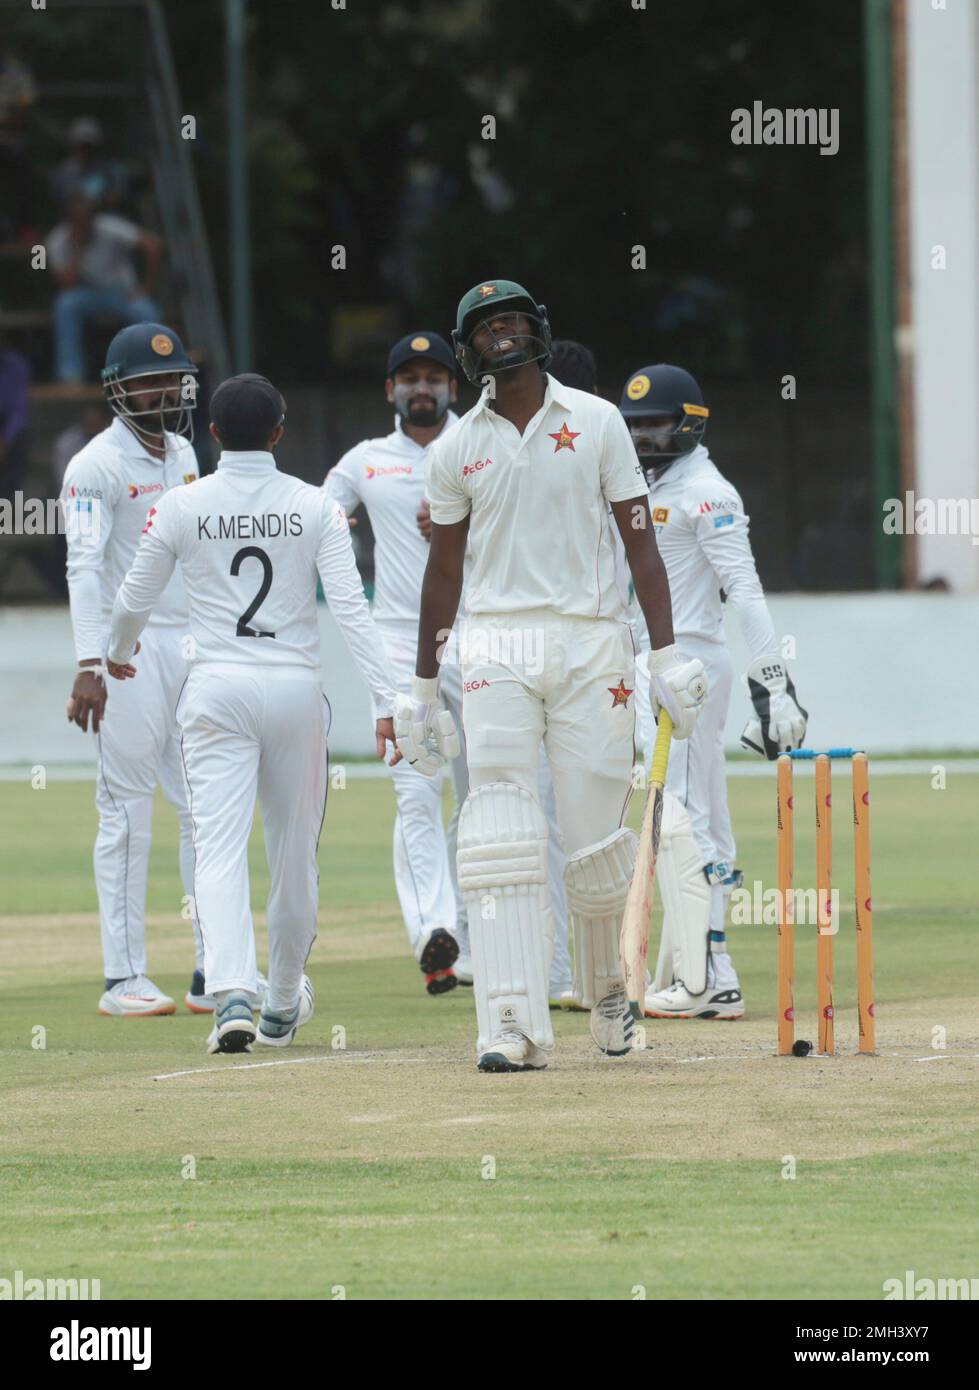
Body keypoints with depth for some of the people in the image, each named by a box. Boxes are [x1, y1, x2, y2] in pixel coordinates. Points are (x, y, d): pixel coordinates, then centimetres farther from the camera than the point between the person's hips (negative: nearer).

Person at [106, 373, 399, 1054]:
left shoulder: (181, 506, -1)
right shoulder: (314, 506, -2)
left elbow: (135, 600, 9)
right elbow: (351, 608, -10)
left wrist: (120, 655, 31)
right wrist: (386, 702, -12)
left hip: (217, 692, -1)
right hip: (295, 690, 1)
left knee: (219, 851, -6)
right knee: (295, 856, 14)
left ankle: (232, 994, -26)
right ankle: (283, 1006, 27)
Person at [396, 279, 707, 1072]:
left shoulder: (596, 423, 4)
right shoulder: (457, 449, 8)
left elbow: (640, 540, 2)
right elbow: (443, 572, 14)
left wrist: (668, 656, -5)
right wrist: (423, 692, 14)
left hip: (591, 642, -1)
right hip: (497, 648, 1)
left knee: (596, 836, 0)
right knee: (503, 835, -11)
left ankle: (607, 989, 26)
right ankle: (513, 1027, -16)